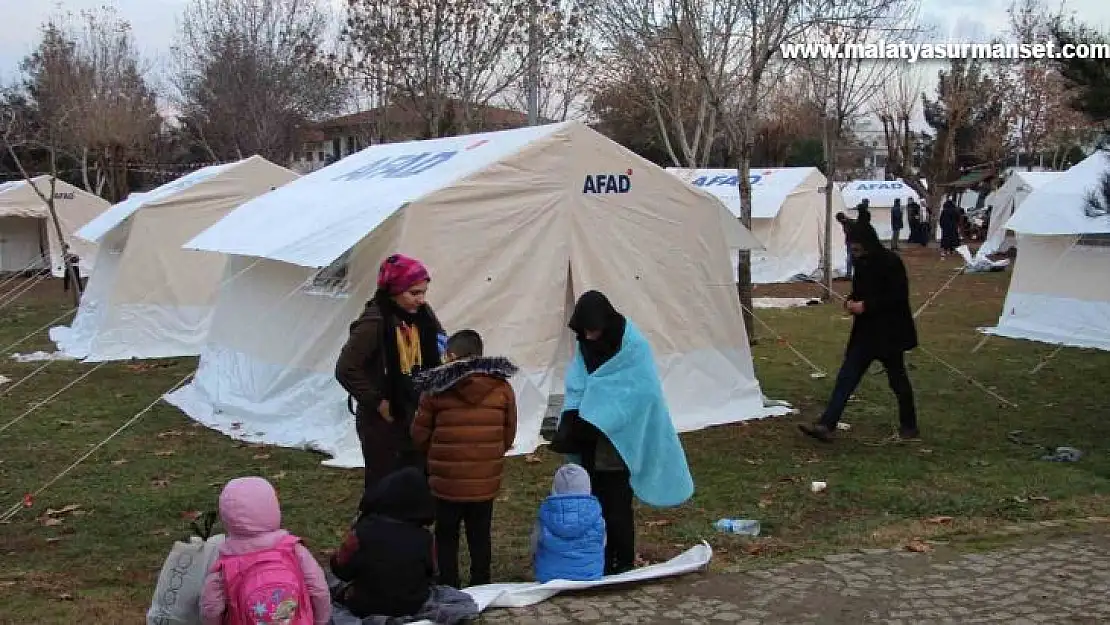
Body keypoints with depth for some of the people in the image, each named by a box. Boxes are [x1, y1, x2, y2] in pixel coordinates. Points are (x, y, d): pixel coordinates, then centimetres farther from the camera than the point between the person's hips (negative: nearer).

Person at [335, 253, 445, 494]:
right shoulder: (374, 323, -20)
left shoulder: (423, 316, 0)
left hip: (417, 415, 6)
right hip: (383, 420, -6)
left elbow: (436, 355, 15)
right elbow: (346, 369, -22)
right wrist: (377, 402, -17)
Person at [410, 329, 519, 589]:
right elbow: (509, 434, 4)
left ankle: (448, 588, 16)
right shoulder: (502, 387, -2)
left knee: (446, 536, 12)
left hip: (447, 481, -2)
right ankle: (481, 585, 22)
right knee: (481, 535, 15)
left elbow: (419, 435, -1)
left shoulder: (436, 389, -8)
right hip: (486, 481, 2)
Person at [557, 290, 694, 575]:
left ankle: (622, 562, 13)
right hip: (590, 445, 6)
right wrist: (570, 421, -17)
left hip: (620, 442, -6)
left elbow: (636, 395, -20)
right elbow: (575, 387, 3)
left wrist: (585, 426, -23)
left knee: (616, 504, -1)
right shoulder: (585, 347, 4)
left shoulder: (633, 347, -15)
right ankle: (599, 559, 19)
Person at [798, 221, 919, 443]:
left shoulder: (891, 262, -16)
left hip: (889, 333, -7)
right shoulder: (862, 263, 8)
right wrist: (852, 301, -1)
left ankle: (909, 427, 27)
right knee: (846, 378, -1)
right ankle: (826, 425, -5)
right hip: (865, 332, 7)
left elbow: (899, 297, -19)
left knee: (898, 381, 8)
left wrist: (866, 306, -21)